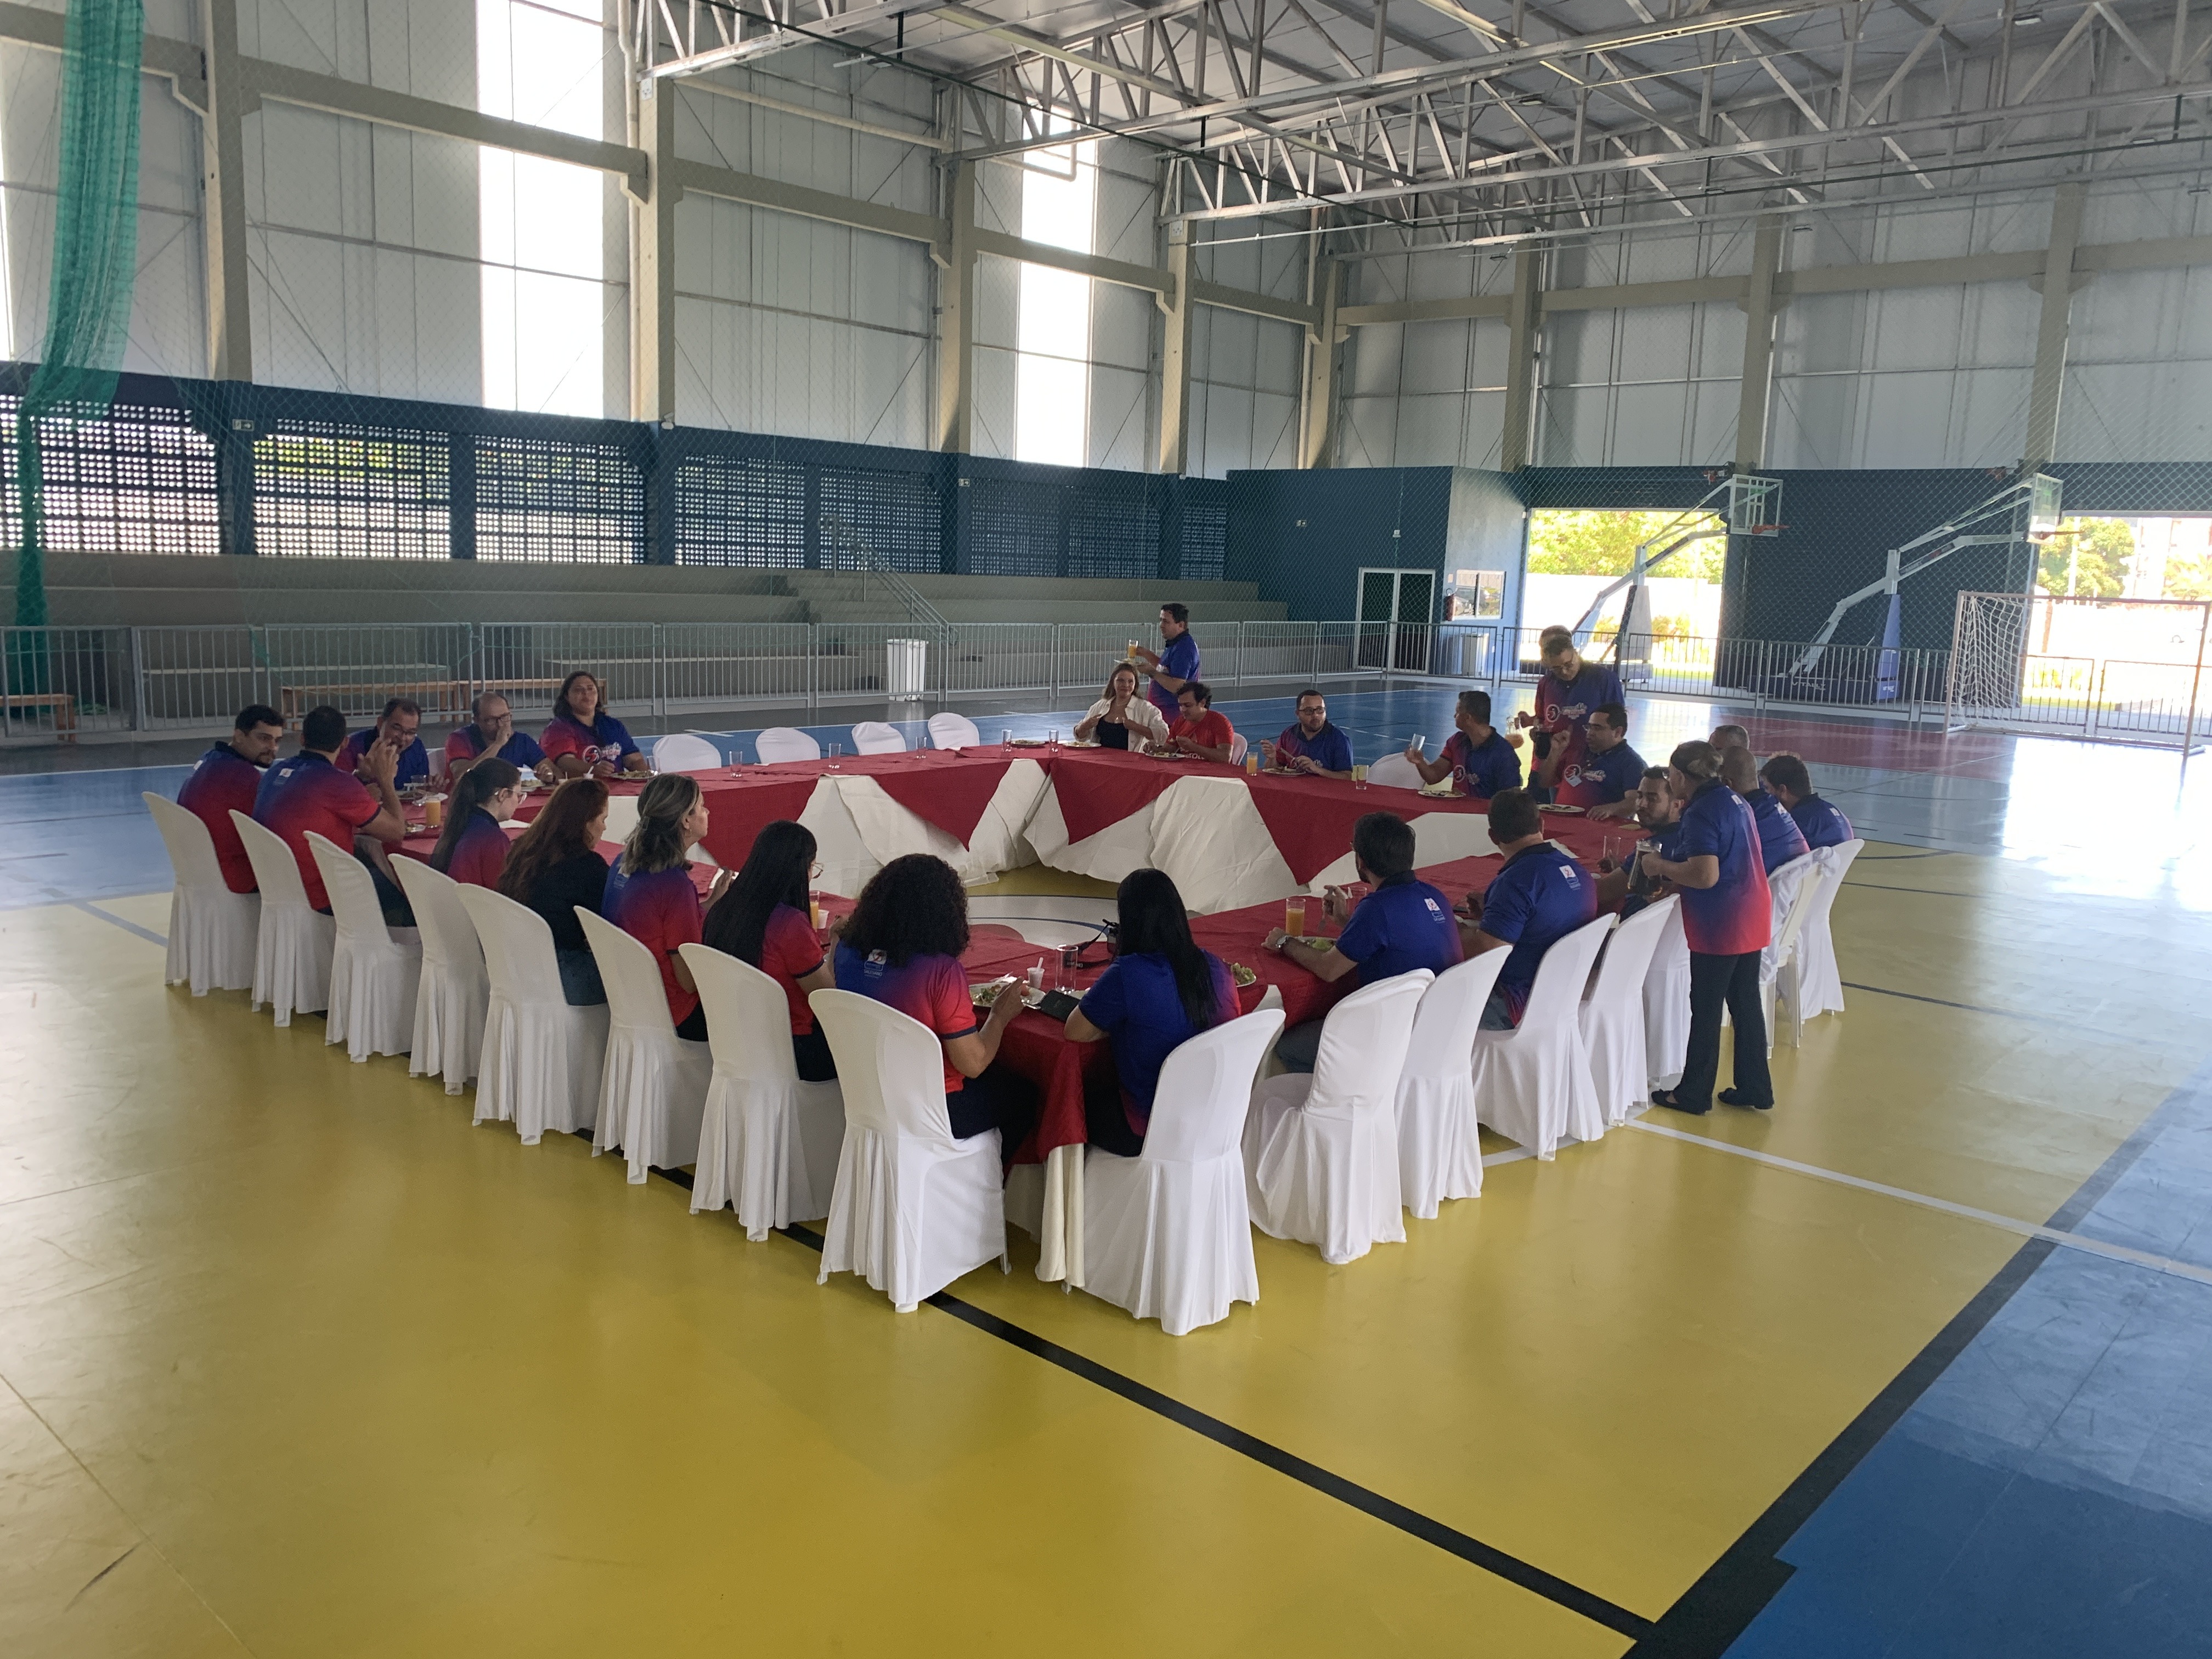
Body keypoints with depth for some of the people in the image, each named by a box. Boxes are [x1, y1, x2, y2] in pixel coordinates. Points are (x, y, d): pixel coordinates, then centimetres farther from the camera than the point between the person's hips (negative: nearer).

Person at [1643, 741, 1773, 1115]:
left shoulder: (1701, 813, -19)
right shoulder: (1736, 801, 10)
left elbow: (1706, 876, -27)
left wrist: (1661, 866, -13)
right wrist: (1673, 876, 15)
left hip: (1719, 926, -9)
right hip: (1751, 917, 9)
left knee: (1705, 1010, 2)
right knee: (1747, 1003, 16)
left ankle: (1693, 1094, 13)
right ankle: (1755, 1088, 23)